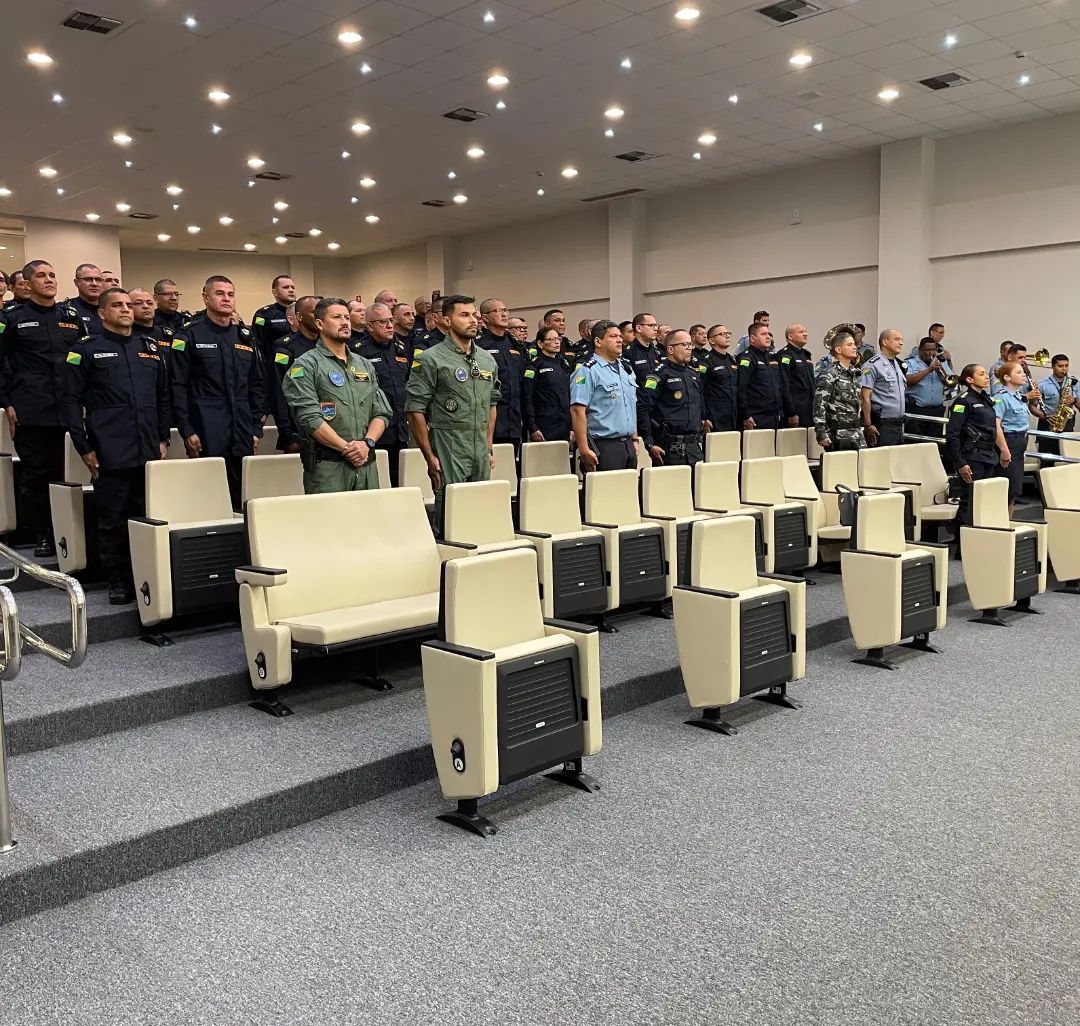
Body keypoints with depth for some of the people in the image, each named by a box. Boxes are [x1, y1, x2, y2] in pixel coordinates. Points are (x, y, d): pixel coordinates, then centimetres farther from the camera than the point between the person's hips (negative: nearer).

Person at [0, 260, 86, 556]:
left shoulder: (72, 316, 12)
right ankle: (42, 536, 11)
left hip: (68, 409, 2)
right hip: (29, 411, -2)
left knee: (64, 473, 2)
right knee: (34, 475, 3)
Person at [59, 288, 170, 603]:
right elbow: (70, 400, -1)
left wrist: (163, 439, 11)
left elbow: (163, 397, 19)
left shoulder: (150, 349, 16)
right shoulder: (86, 350, 3)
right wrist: (83, 447, -6)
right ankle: (117, 580, 11)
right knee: (112, 518, 1)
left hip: (149, 451, 4)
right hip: (110, 454, -3)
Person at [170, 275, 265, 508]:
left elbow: (257, 386, 17)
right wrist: (186, 431, -11)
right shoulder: (190, 336, -1)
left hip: (242, 436, 5)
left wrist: (256, 428, 10)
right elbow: (177, 387, -5)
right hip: (206, 435, -5)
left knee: (241, 499, 7)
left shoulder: (244, 337, 15)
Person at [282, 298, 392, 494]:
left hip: (367, 465, 5)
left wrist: (367, 442, -6)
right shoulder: (305, 366, -1)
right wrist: (346, 448, -14)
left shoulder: (365, 365, 18)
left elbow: (382, 413, 12)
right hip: (326, 467, -5)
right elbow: (310, 419, -12)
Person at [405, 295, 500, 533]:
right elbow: (415, 409, -9)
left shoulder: (488, 360, 12)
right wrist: (429, 456, -11)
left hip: (481, 454, 6)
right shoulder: (430, 359, -6)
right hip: (449, 452, -6)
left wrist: (489, 448, 15)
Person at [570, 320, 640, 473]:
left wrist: (634, 440, 18)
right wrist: (584, 450, -21)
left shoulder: (626, 369, 16)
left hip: (628, 444, 8)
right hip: (604, 447, -8)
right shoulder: (588, 371, -9)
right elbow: (577, 411, -17)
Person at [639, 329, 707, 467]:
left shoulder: (694, 373, 16)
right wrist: (650, 443, -17)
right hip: (670, 448, -7)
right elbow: (642, 407, -15)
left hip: (694, 446, 7)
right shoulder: (660, 374, -9)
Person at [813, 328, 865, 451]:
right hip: (839, 435, -7)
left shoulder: (855, 373, 14)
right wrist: (821, 434, -20)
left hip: (856, 433, 8)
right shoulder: (829, 375, -10)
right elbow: (819, 405, -15)